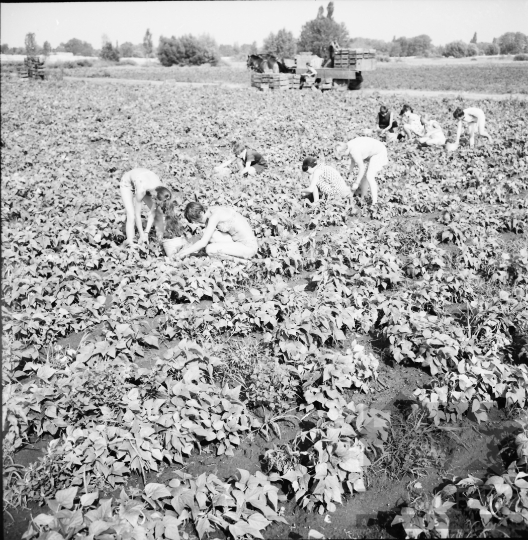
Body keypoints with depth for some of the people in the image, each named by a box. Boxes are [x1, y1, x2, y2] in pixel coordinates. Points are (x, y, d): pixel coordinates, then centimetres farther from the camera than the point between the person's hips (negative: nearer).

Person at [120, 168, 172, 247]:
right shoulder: (141, 190, -45)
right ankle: (130, 244, -16)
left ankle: (161, 239, 8)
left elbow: (152, 213, -22)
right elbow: (137, 214, -33)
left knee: (158, 213, -5)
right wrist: (142, 235, -28)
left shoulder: (160, 191, -31)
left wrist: (146, 233, -25)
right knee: (131, 216, -20)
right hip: (127, 183, -4)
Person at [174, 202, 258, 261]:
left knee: (210, 249, -18)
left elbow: (203, 243, -20)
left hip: (248, 247, -9)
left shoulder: (214, 216, -19)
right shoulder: (210, 213, 7)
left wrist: (185, 252, -10)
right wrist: (189, 248, 6)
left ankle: (238, 259, -5)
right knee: (209, 235, 0)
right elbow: (204, 238, 15)